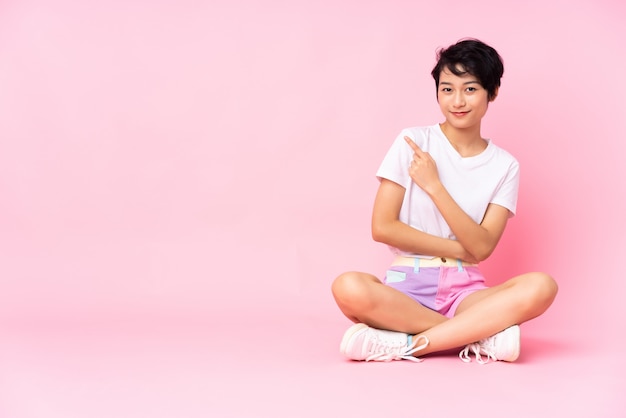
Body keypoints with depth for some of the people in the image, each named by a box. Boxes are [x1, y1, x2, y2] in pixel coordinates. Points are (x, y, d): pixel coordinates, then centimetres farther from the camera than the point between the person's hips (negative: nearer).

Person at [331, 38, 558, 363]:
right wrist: (460, 250, -4)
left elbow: (482, 247, -4)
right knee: (348, 288, -35)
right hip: (406, 285, -1)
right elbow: (382, 227, -4)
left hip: (464, 291, 1)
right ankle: (481, 334, -22)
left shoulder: (504, 166, 8)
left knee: (541, 287, -28)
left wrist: (434, 186, -11)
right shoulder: (413, 142, 3)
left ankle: (407, 344, -26)